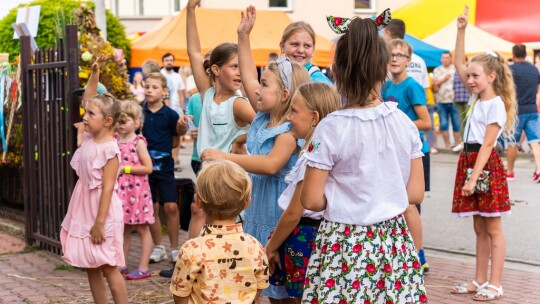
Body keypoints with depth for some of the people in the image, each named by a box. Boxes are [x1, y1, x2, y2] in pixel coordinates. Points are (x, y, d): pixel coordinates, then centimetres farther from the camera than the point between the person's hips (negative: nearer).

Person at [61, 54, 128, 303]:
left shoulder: (109, 149, -19)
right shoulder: (89, 138, 3)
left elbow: (107, 187, -20)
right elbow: (88, 99, 12)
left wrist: (99, 222, -22)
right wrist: (94, 73, 2)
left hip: (101, 212, -8)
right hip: (84, 209, 8)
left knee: (109, 268, -1)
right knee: (90, 267, 13)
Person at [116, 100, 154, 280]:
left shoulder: (138, 142, -10)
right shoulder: (115, 141, 8)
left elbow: (148, 168, -14)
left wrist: (126, 168, -16)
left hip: (136, 190, -6)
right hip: (121, 190, 6)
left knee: (141, 228, 3)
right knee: (123, 229, 14)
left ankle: (143, 267, 6)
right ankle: (121, 265, 21)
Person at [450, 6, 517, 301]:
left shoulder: (495, 105, -13)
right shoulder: (478, 97, 10)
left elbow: (487, 145, -18)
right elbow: (459, 65, 13)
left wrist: (473, 178, -21)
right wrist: (461, 31, 7)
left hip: (486, 166, -8)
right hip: (470, 162, 8)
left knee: (493, 228, -3)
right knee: (479, 227, 12)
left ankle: (495, 285, 1)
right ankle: (479, 280, 18)